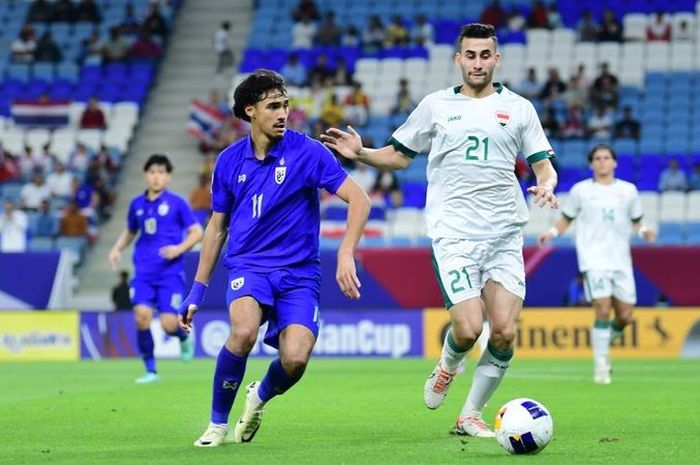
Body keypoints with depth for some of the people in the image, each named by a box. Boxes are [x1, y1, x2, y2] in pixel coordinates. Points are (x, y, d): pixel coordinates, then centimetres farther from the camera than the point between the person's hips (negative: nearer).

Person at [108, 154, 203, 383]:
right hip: (144, 270, 3)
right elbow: (130, 232, 26)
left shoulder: (177, 203, -1)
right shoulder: (137, 204, 10)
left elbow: (196, 232, 1)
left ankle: (184, 337, 29)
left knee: (168, 324, -11)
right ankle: (150, 370, -2)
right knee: (142, 314, -16)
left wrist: (179, 248, -16)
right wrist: (117, 248, 8)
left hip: (170, 271, -3)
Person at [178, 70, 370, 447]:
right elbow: (217, 226, 15)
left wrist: (346, 255, -22)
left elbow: (359, 200, -9)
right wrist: (197, 290, 15)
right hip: (248, 265, 1)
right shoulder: (230, 160, 4)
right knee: (244, 330, -32)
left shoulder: (307, 151, -7)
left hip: (299, 272, -1)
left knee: (295, 358, -22)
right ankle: (217, 423, -10)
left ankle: (260, 396, 16)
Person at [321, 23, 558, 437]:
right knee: (468, 329, -16)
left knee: (504, 332, -9)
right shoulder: (436, 106, 9)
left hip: (505, 235, 2)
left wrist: (546, 185, -11)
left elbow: (543, 164, 11)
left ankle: (472, 415, 10)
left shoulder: (518, 108, 11)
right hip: (454, 234, -2)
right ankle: (448, 367, 20)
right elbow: (398, 155, 16)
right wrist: (360, 153, -2)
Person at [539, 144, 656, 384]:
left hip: (621, 261, 3)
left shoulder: (628, 190, 11)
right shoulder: (581, 190, 6)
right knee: (603, 310, -16)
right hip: (594, 259, -3)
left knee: (625, 316, 1)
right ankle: (601, 367, -8)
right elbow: (566, 218, 13)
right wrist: (552, 232, -6)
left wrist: (644, 231, -3)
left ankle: (603, 343, 31)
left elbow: (636, 221, 18)